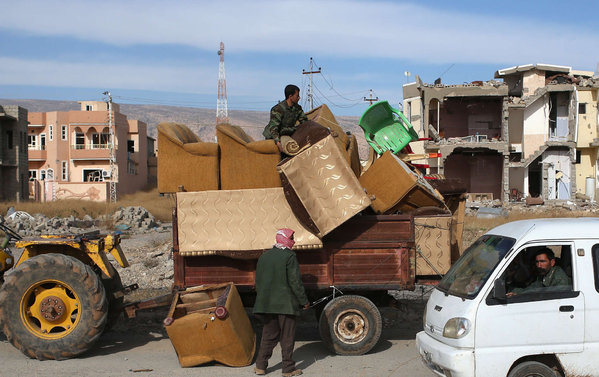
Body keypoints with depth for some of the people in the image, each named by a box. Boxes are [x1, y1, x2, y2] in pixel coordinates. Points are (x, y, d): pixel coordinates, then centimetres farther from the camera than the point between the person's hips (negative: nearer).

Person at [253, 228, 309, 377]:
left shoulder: (264, 257, 9)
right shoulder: (289, 256, -11)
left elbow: (258, 282, 13)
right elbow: (295, 282, -13)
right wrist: (304, 301, -4)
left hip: (267, 303, 6)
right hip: (285, 304, -6)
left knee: (269, 335, 15)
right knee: (287, 337, 4)